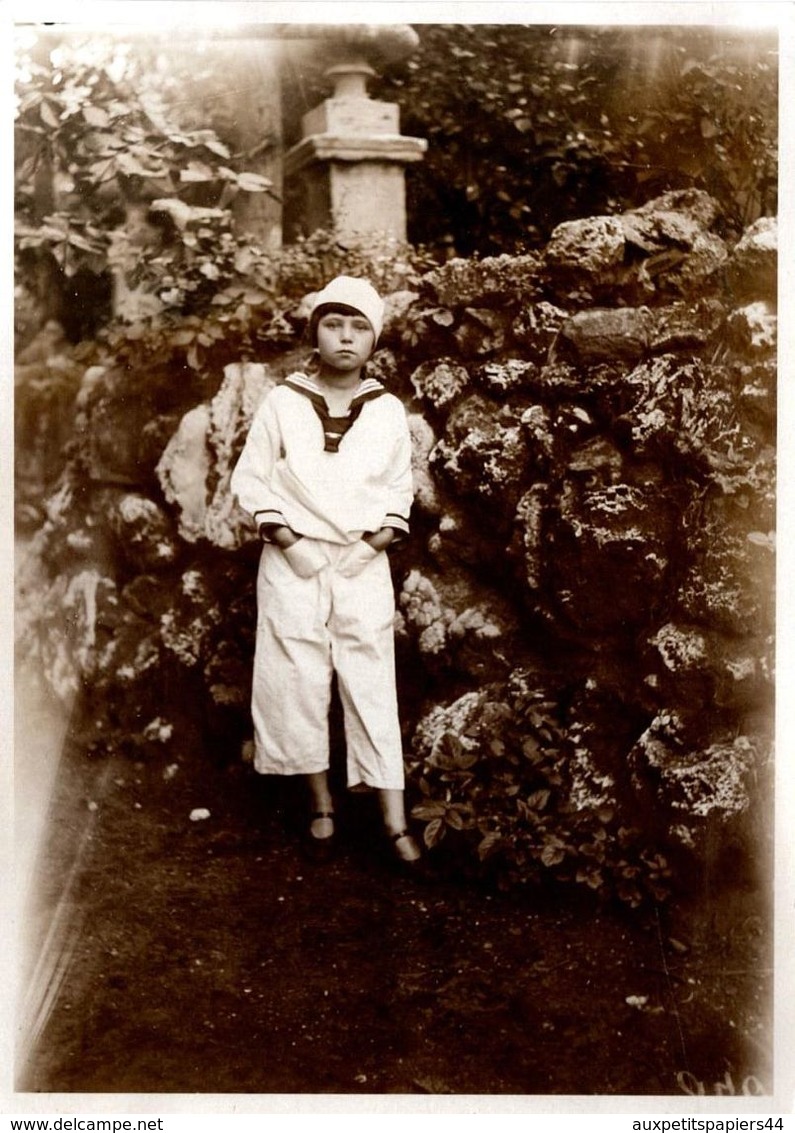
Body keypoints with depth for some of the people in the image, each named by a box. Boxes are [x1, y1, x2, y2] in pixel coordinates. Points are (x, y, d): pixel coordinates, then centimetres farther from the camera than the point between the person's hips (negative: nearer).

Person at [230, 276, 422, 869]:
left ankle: (395, 821, 4)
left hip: (363, 563, 0)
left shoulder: (388, 410, 3)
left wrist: (373, 543, -8)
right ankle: (322, 800, 21)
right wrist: (288, 542, -10)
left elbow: (400, 489, 7)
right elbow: (251, 478, 0)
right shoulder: (282, 403, -1)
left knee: (373, 686, 0)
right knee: (299, 679, 3)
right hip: (294, 563, 0)